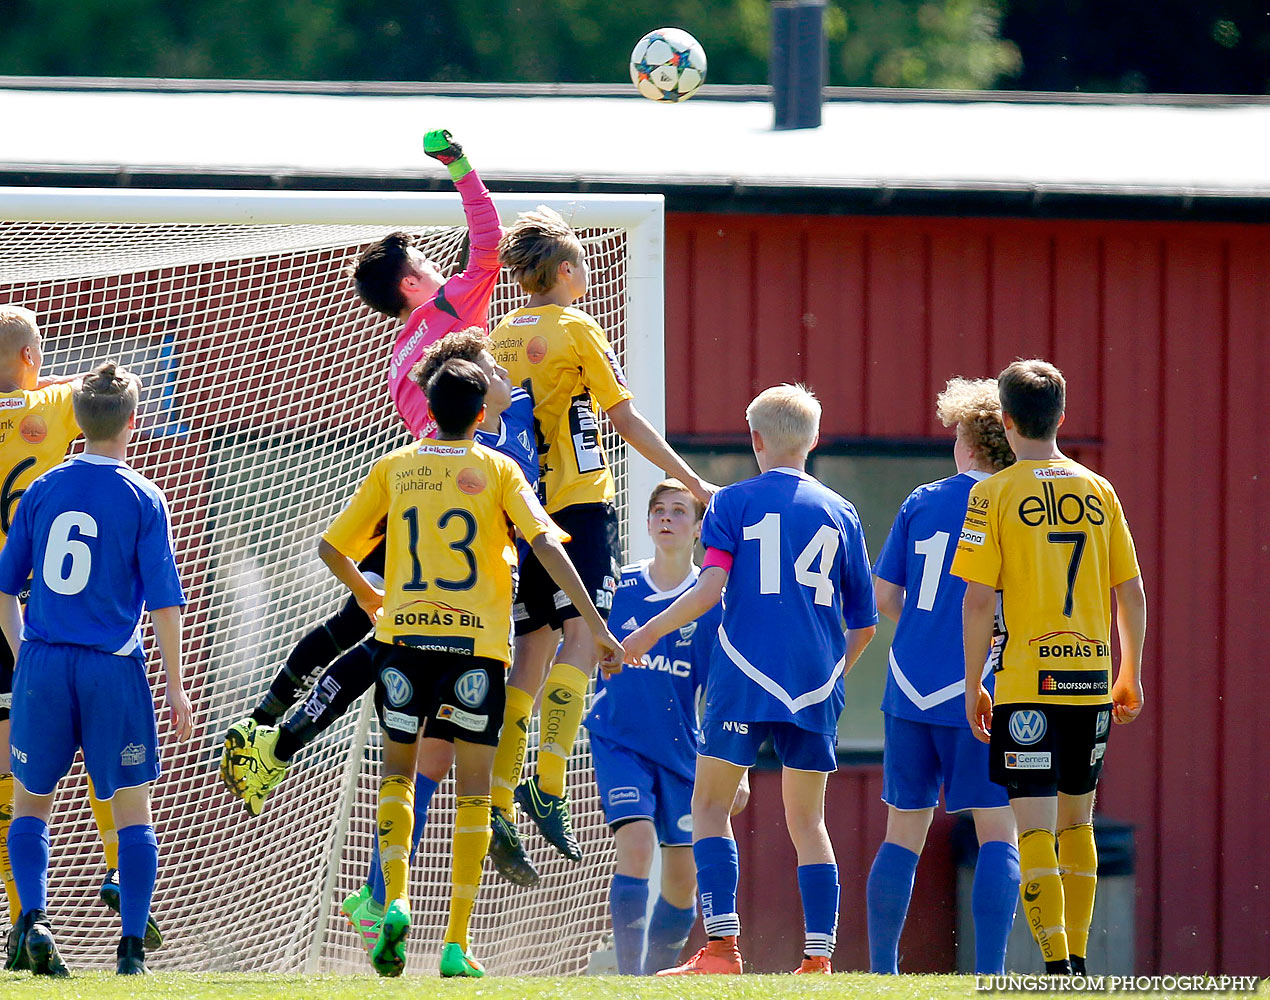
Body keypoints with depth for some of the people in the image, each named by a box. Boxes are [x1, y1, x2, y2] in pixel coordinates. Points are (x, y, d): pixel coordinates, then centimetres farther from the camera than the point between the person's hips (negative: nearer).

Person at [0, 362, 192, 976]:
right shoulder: (142, 499, -4)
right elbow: (164, 601, -6)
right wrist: (176, 686, 1)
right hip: (113, 670, -2)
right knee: (133, 811, 7)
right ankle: (132, 946, -2)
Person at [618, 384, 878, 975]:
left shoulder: (734, 502, 2)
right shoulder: (840, 514, 11)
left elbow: (709, 590, -11)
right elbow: (864, 625, 12)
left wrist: (648, 633, 1)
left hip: (744, 682, -3)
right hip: (816, 688, 3)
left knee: (711, 807, 5)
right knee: (807, 822, 10)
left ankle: (721, 947, -8)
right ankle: (818, 958, 2)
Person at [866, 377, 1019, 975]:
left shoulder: (921, 503, 7)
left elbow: (884, 598, 9)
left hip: (910, 691, 3)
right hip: (980, 693, -3)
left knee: (905, 832, 10)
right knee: (997, 833, 1)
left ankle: (881, 971, 9)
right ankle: (989, 975, -10)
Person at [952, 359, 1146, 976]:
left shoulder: (996, 493, -4)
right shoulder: (1098, 492, 7)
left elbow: (979, 600, -8)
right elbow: (1131, 594, 9)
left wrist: (973, 688, -1)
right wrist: (1130, 675, 20)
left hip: (1027, 685, -4)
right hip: (1092, 682, 4)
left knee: (1035, 826, -6)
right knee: (1076, 821, 18)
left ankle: (1056, 966, -17)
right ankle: (1077, 958, 21)